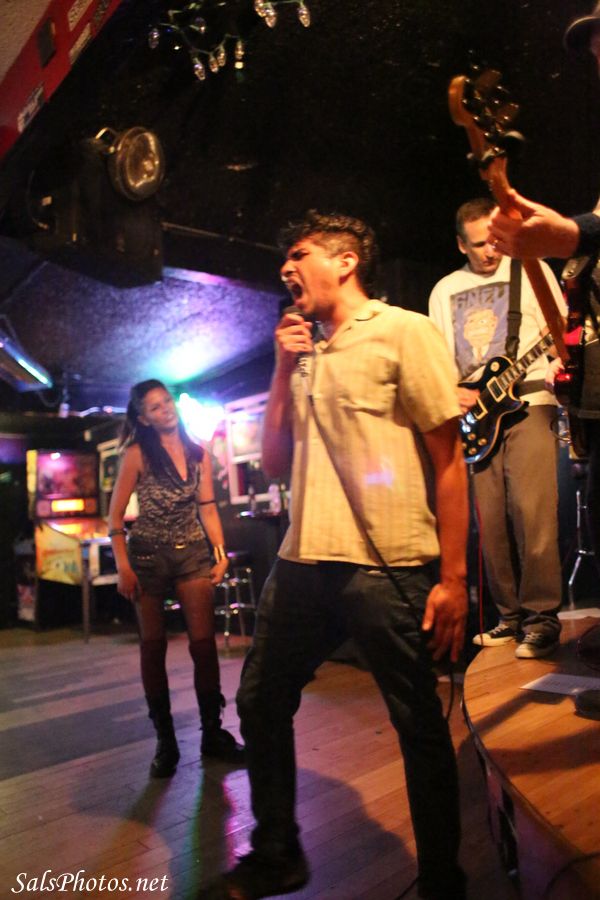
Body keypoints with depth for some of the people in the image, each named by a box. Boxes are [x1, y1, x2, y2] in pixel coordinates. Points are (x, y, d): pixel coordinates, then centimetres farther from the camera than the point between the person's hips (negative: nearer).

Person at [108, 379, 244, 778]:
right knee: (153, 645, 5)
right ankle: (165, 741, 18)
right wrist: (123, 567, -11)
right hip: (148, 555, -2)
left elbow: (208, 508, 9)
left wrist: (220, 553, -1)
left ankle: (213, 732, 13)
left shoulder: (198, 453, 7)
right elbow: (116, 515, -4)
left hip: (193, 554, 3)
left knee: (204, 642, -2)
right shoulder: (137, 454, -4)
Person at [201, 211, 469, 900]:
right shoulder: (306, 356, 17)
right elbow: (274, 463, 14)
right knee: (259, 704, 14)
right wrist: (283, 368, 5)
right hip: (304, 561, 7)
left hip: (388, 568, -6)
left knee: (419, 727, 7)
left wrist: (453, 576, -11)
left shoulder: (403, 332, -1)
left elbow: (448, 457, -6)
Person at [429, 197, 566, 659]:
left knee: (532, 513, -14)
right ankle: (511, 615, 14)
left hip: (528, 404, -3)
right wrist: (451, 393, -3)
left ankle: (542, 617, -4)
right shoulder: (445, 290, 17)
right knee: (491, 521, 3)